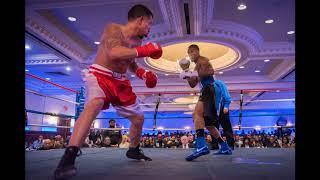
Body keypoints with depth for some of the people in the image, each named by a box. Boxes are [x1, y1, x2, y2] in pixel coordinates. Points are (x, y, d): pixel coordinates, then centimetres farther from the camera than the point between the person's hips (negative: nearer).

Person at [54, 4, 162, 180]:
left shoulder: (137, 41, 9)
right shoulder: (113, 29, -13)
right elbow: (113, 53, -32)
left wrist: (142, 73, 3)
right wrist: (144, 50, -28)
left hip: (120, 81, 8)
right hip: (99, 75, -7)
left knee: (139, 118, 9)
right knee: (94, 104, -38)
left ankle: (133, 150, 34)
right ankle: (68, 157, -39)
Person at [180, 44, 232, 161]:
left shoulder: (202, 60, 2)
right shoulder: (197, 67, 29)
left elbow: (211, 71, -18)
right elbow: (192, 85, 27)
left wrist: (195, 74, -18)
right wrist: (186, 72, 14)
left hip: (209, 89, -11)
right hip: (206, 91, 11)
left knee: (197, 114, -31)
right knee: (208, 123, 16)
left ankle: (202, 146, -45)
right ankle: (225, 147, 24)